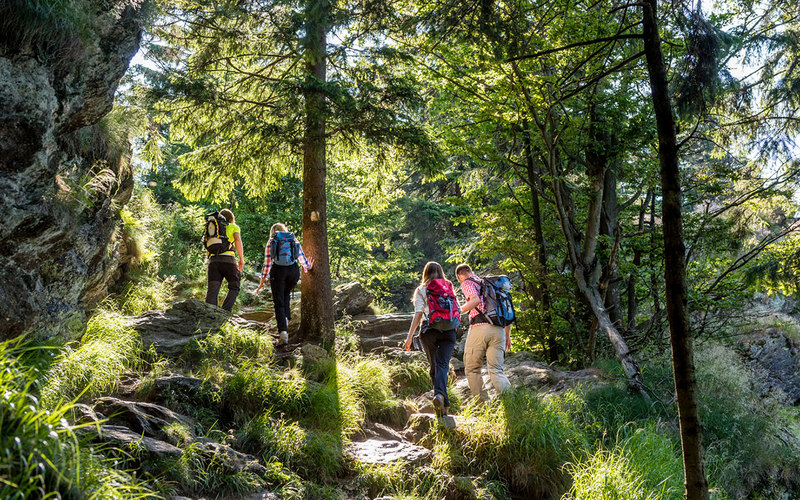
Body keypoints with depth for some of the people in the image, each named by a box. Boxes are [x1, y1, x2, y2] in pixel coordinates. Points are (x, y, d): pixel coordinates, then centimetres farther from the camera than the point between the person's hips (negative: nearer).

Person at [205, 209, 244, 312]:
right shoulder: (234, 227, 14)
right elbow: (237, 241, -5)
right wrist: (241, 259, -4)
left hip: (213, 260, 3)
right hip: (228, 259, -3)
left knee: (212, 291, -2)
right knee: (234, 288, 9)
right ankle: (225, 312, -8)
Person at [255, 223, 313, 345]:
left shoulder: (271, 242, 14)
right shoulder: (294, 241, 19)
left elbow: (267, 264, 8)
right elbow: (303, 260, 20)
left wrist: (262, 283, 14)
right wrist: (308, 268, 42)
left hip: (278, 270, -2)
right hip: (293, 270, 2)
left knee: (279, 303, 2)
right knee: (286, 295, 30)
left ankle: (283, 331, -13)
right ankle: (286, 319, 15)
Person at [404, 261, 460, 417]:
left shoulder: (421, 291, 5)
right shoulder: (449, 288, 10)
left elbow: (418, 315, -5)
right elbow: (458, 310, 11)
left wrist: (409, 337, -5)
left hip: (429, 331, 0)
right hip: (448, 331, 0)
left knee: (434, 366, 11)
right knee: (442, 364, -7)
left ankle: (444, 403, 10)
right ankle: (440, 394, -34)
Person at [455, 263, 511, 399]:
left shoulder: (467, 283, 6)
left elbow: (475, 300, -16)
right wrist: (507, 335, 26)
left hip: (479, 327, -5)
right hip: (498, 329, 6)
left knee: (472, 369, 9)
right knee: (496, 370, 2)